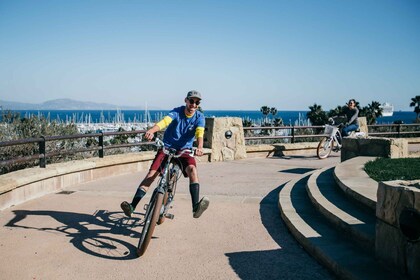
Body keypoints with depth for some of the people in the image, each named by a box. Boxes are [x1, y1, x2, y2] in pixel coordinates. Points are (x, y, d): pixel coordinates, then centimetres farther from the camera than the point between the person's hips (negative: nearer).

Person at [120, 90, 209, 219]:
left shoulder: (199, 117, -4)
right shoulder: (177, 112, -8)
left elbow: (199, 133, -21)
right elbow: (164, 121, -27)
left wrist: (199, 147, -43)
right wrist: (151, 131, -48)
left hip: (184, 150, 0)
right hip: (167, 147, 0)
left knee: (192, 169, -30)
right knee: (151, 174, -14)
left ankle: (196, 207, -36)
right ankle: (132, 206, -13)